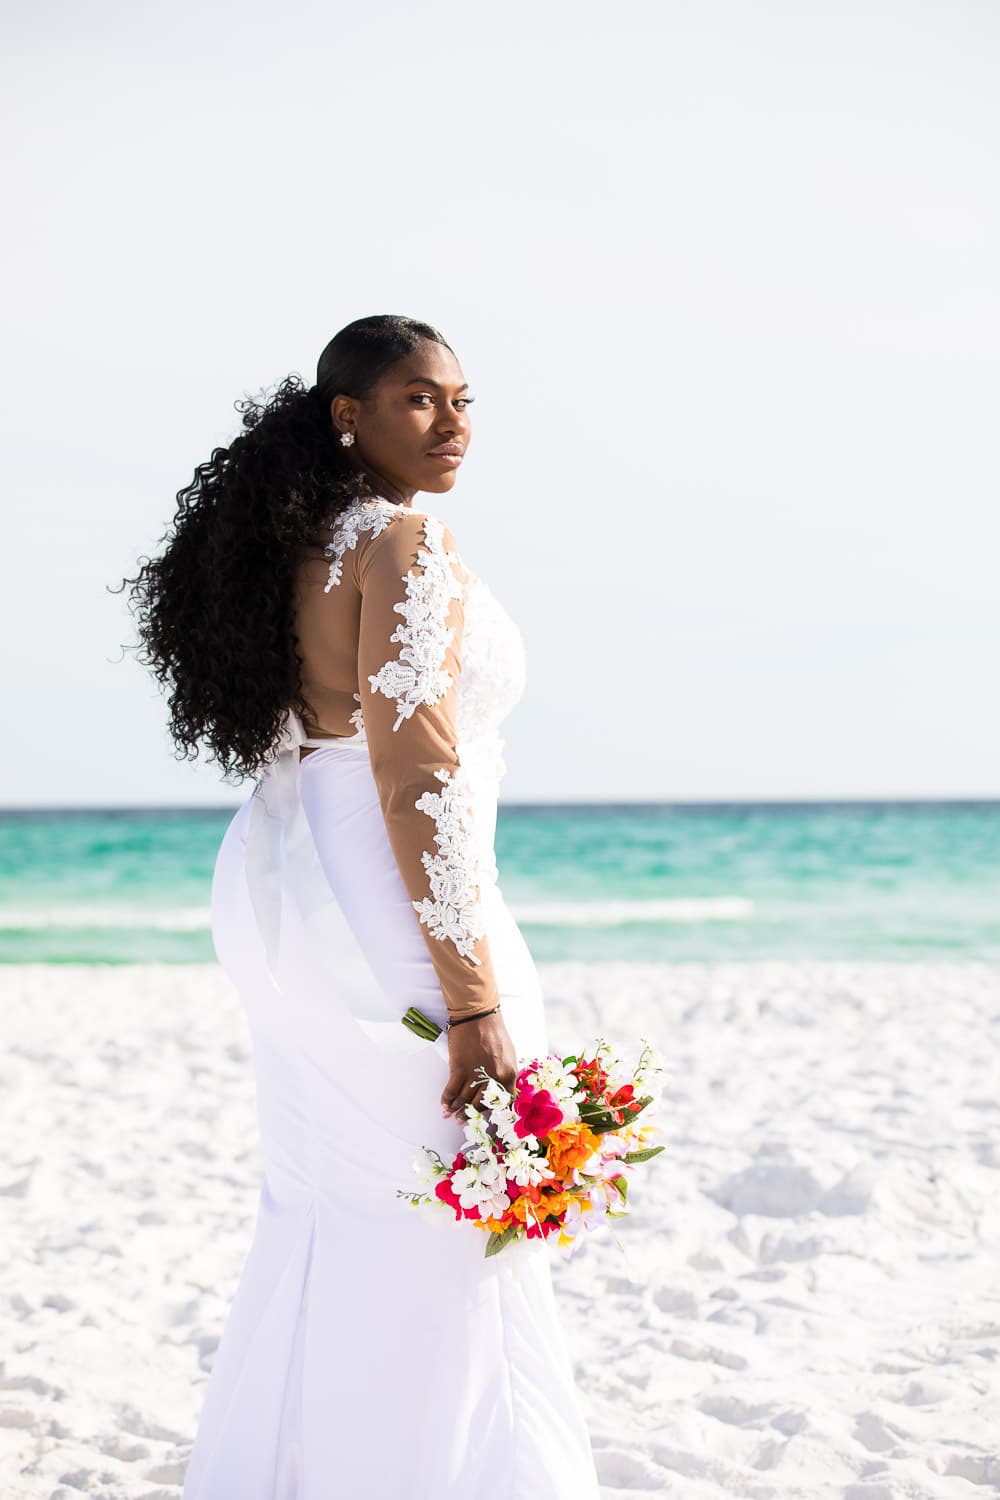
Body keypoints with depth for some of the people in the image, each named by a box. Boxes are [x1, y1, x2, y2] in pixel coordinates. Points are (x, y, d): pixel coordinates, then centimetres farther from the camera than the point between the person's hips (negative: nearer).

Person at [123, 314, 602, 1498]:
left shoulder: (295, 546, 15)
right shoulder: (405, 541, -13)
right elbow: (415, 779, -21)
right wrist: (476, 1003, -21)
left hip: (283, 888, 10)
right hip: (384, 908, -10)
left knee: (321, 1238, 18)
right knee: (442, 1257, -2)